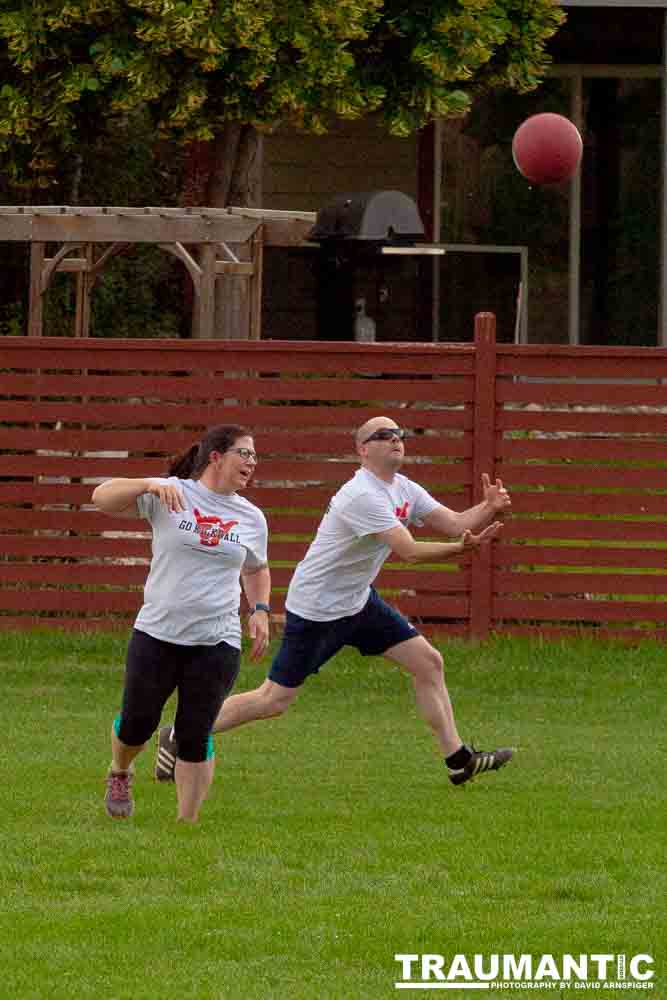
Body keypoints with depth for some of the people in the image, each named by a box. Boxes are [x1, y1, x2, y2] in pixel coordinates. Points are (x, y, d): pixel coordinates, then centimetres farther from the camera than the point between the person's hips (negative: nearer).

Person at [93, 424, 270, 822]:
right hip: (157, 634, -2)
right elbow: (103, 498, -11)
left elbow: (256, 569, 26)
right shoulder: (171, 493, -4)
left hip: (217, 641, 2)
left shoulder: (251, 517, 8)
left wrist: (261, 609, 8)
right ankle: (120, 774, 38)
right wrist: (151, 486, -26)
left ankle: (187, 823, 6)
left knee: (195, 737, -1)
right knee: (137, 724, 6)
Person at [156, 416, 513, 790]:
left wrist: (489, 509, -16)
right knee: (274, 700, -5)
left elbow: (453, 523, 2)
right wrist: (463, 547, -38)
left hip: (358, 601, 9)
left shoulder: (405, 490, 4)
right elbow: (408, 551, -30)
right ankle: (180, 738, 8)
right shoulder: (363, 496, -25)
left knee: (429, 662, 3)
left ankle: (459, 760, 11)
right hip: (316, 608, -9)